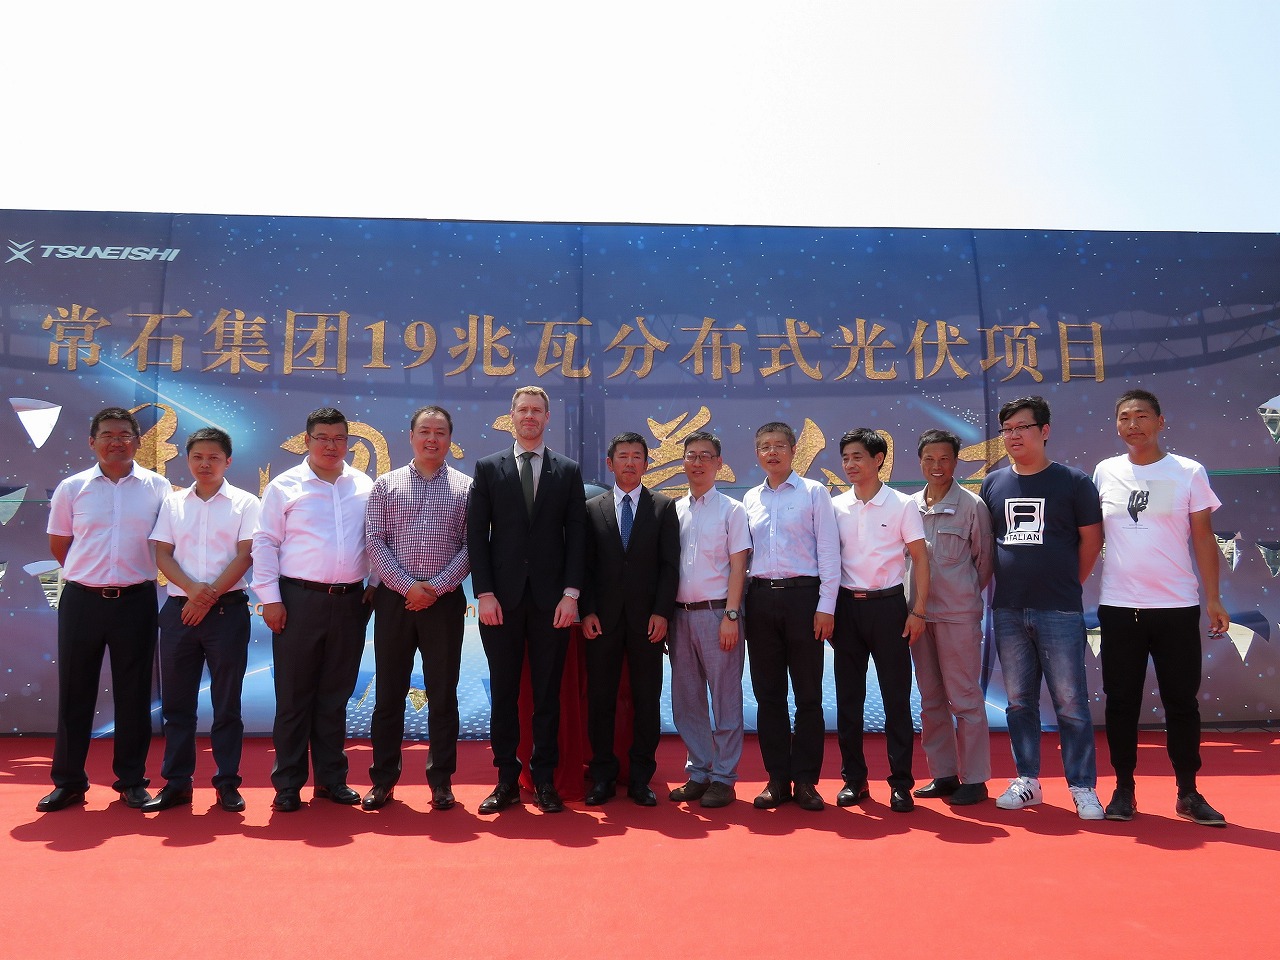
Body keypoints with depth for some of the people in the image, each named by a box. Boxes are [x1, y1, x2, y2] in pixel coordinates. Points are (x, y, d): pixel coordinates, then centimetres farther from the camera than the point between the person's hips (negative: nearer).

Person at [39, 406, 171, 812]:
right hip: (82, 600, 1)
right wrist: (88, 574, 11)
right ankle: (68, 781, 21)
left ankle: (131, 780, 18)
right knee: (74, 691, 8)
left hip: (135, 600, -1)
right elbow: (58, 544, 12)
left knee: (133, 692, 6)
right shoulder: (72, 488, 3)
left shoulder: (157, 487, 1)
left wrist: (130, 575, 8)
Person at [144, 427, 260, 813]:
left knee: (227, 701, 3)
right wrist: (191, 588, -11)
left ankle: (227, 782, 12)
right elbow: (163, 555, 5)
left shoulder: (245, 503, 3)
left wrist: (211, 595, -12)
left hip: (227, 608, -3)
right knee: (176, 701, 8)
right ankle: (176, 782, 18)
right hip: (178, 608, 3)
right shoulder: (173, 503, 11)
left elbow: (244, 556, -5)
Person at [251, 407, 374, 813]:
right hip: (299, 600, -2)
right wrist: (270, 598, -5)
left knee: (335, 696, 11)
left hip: (349, 601, 3)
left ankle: (331, 778, 22)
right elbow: (265, 543, -1)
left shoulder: (364, 487, 9)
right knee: (294, 696, 4)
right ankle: (288, 784, 15)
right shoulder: (285, 486, 1)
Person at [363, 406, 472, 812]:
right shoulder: (386, 485, 7)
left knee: (443, 693, 5)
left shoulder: (466, 488, 5)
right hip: (395, 598, 1)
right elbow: (374, 542, -1)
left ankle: (441, 779, 17)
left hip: (445, 601, 0)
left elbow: (471, 546, -1)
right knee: (389, 691, 6)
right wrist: (408, 586, -11)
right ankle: (383, 778, 18)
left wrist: (436, 587, -12)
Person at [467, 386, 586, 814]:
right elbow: (476, 535, 2)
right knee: (503, 691, 6)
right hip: (502, 598, 0)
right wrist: (484, 593, -6)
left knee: (547, 692, 6)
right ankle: (506, 779, 16)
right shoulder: (488, 468, 7)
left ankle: (545, 779, 15)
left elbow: (576, 536, 4)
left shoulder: (568, 471, 8)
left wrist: (570, 593, -5)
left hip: (551, 599, 0)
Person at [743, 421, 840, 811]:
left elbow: (828, 551, -3)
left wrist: (826, 606, -9)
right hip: (760, 597, 4)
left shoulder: (814, 492, 1)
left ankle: (805, 780, 13)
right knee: (768, 694, 7)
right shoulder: (750, 498, 12)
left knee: (808, 694, 3)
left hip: (802, 595, -3)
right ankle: (777, 778, 17)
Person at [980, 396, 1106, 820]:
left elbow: (1091, 539, 3)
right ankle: (1027, 781, 22)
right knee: (1020, 702, 11)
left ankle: (1083, 788, 13)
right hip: (1008, 611, 4)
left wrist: (1068, 585, 6)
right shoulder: (993, 483, 8)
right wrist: (1004, 580, 10)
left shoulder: (1073, 481, -2)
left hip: (1059, 611, -3)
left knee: (1071, 703, 1)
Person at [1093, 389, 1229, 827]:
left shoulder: (1189, 473, 0)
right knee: (1122, 701, 7)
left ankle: (1188, 793, 20)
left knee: (1182, 700, 6)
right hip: (1118, 607, 1)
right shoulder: (1105, 473, 4)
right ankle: (1123, 790, 18)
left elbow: (1203, 538, 2)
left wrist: (1213, 599, -2)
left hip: (1177, 607, -1)